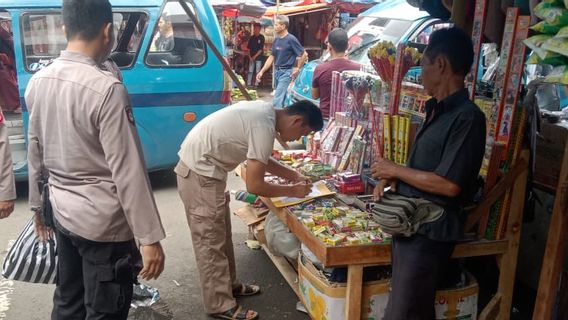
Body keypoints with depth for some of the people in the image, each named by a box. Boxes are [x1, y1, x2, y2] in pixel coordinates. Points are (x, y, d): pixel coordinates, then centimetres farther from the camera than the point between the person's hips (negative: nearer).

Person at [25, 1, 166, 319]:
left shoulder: (38, 82, 1)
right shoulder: (107, 89, -22)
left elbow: (35, 152, 11)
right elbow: (128, 171, -22)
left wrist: (37, 204, 24)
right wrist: (150, 238, -16)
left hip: (62, 214, 7)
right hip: (104, 223, -7)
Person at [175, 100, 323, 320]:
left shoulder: (265, 112, 7)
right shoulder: (265, 126, -23)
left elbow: (260, 160, 20)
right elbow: (254, 185, -20)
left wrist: (293, 175, 13)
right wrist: (292, 191, -7)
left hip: (199, 168, 10)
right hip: (200, 174, -10)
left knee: (221, 235, 20)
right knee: (211, 242, 0)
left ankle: (229, 285, 34)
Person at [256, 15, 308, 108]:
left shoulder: (291, 39, -12)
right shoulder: (276, 40, 9)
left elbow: (304, 54, -10)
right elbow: (272, 57, 13)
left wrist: (297, 68, -6)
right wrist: (262, 71, 7)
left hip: (286, 72, -7)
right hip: (277, 71, 8)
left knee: (277, 100, -13)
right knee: (282, 98, 17)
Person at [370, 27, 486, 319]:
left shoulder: (467, 117, -19)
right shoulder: (436, 110, 11)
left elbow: (449, 184, -24)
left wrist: (395, 169, -13)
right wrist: (391, 178, 1)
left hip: (429, 232, -9)